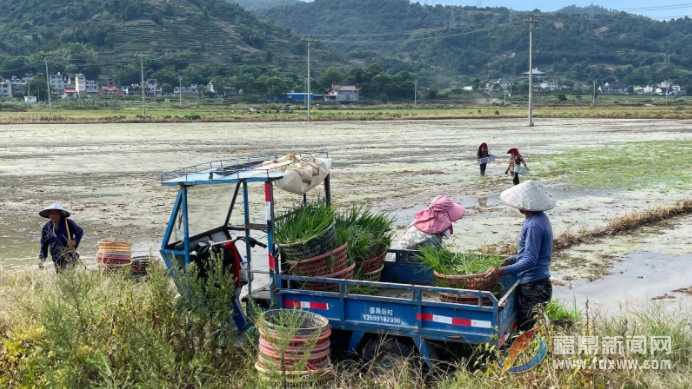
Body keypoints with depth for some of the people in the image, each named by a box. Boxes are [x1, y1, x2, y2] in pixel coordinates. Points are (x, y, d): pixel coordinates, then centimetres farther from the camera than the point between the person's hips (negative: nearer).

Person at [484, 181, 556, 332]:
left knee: (528, 330, -4)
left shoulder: (534, 225, -20)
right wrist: (508, 261, 21)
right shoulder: (540, 218, 11)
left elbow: (531, 260, -25)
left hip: (534, 286, -10)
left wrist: (503, 271, -31)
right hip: (538, 284, 10)